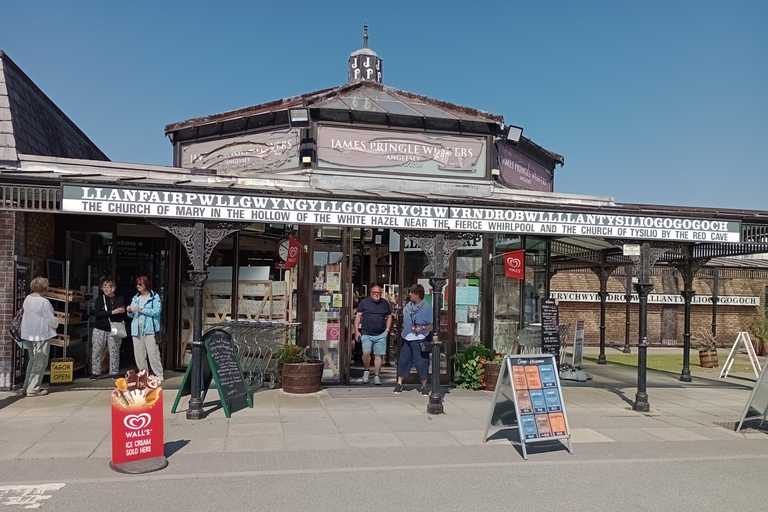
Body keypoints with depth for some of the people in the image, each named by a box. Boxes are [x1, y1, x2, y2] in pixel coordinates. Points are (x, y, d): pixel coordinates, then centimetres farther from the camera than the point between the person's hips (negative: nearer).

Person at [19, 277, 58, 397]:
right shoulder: (43, 302, -18)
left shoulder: (27, 299, 7)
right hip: (41, 335, -9)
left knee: (33, 360, 19)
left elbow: (27, 314, 16)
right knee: (40, 362, -1)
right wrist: (56, 322, 6)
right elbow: (51, 319, -17)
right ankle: (33, 389, 1)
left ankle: (27, 386, 24)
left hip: (28, 334, 9)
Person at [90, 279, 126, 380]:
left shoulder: (119, 299, 7)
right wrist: (112, 312, -19)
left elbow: (124, 315, 13)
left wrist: (123, 312, -11)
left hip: (114, 330, 0)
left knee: (114, 351, 0)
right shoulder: (100, 299, 3)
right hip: (100, 329, 0)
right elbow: (97, 314, -9)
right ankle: (95, 373, 10)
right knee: (96, 351, 1)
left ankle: (114, 372, 10)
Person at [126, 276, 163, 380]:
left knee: (153, 353, -11)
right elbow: (132, 315, 19)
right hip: (137, 329, 6)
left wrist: (140, 310, -16)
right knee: (139, 354, 4)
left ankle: (159, 375, -6)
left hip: (150, 328, -5)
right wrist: (129, 311, -4)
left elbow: (156, 311, -12)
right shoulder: (135, 298, 19)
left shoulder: (155, 297, 2)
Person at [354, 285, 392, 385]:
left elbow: (389, 316, 20)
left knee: (378, 355, 2)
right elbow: (358, 316, 5)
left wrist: (387, 329, 9)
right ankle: (367, 370, 10)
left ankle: (377, 376, 13)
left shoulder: (385, 303, 10)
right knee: (366, 352, -15)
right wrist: (356, 330, -1)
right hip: (366, 334, -2)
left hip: (381, 335, 2)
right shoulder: (364, 302, 3)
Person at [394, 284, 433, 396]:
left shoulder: (427, 307, -13)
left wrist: (422, 328, -24)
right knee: (403, 361, 10)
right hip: (407, 339, 5)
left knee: (422, 363, 1)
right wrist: (404, 329, 13)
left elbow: (433, 325, -12)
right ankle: (399, 383, 25)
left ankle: (424, 386, 17)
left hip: (420, 341, -5)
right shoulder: (408, 306, 5)